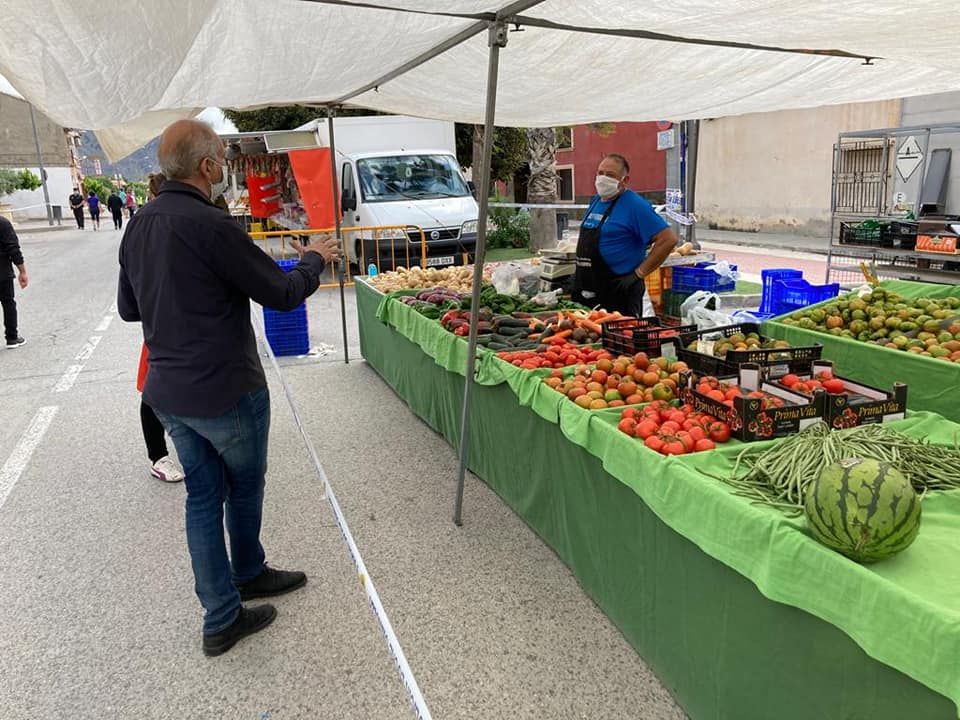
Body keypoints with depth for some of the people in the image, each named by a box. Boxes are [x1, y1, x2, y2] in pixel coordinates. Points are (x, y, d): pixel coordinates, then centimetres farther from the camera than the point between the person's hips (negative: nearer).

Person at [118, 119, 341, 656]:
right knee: (245, 485, 18)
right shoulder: (212, 226, -22)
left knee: (203, 495, 16)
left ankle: (221, 616, 28)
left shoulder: (139, 226, 4)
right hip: (226, 391, -7)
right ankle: (247, 573, 41)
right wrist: (315, 259, 3)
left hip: (167, 391, 7)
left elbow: (129, 307, 14)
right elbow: (283, 294, -15)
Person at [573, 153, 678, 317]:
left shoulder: (635, 205, -13)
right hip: (587, 291, 8)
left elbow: (668, 239, -18)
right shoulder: (596, 201, 13)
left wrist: (639, 273, -16)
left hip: (619, 293, -8)